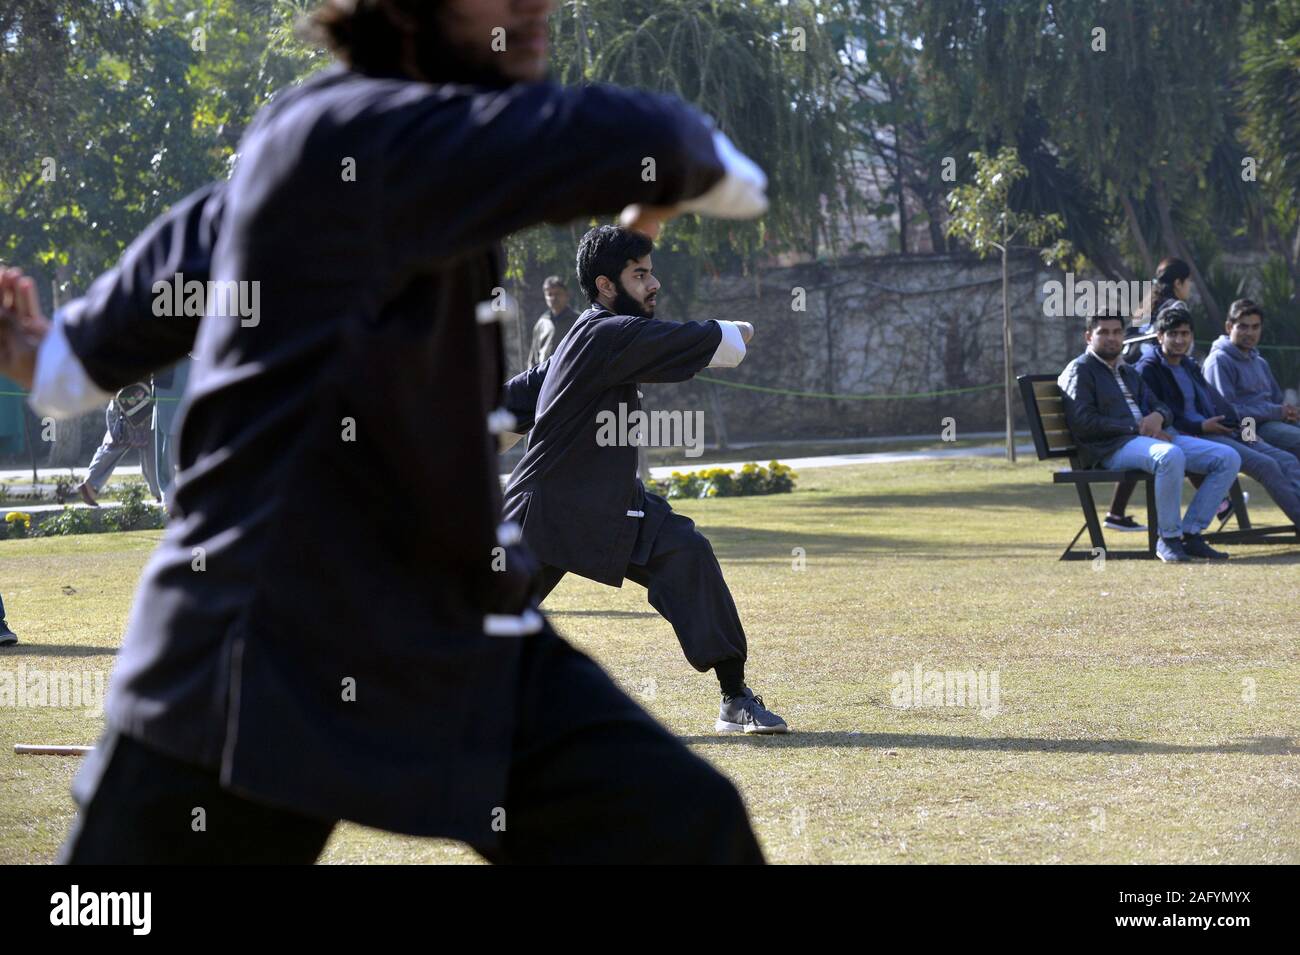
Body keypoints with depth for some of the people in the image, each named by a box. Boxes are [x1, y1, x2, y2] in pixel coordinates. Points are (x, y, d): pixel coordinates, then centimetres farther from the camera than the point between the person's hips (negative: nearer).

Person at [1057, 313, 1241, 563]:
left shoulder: (1128, 372, 30)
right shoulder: (1080, 371, 4)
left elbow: (1163, 408, 25)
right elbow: (1082, 422, -10)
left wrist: (1158, 416, -2)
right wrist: (1135, 427, -14)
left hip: (1154, 437, 8)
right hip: (1113, 447, -8)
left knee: (1228, 458, -8)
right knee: (1171, 456, -40)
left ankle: (1190, 534, -11)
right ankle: (1168, 538, -28)